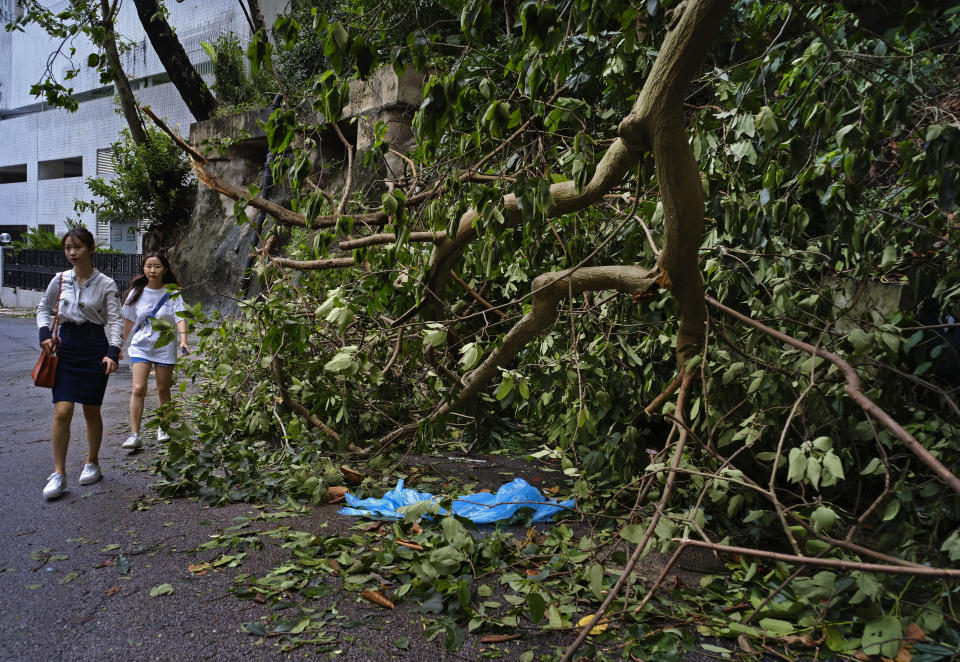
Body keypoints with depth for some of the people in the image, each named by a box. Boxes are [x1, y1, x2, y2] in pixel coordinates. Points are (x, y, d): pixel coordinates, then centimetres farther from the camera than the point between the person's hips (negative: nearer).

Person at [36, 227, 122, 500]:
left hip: (94, 347, -2)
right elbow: (44, 308, 17)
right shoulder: (60, 280, 4)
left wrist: (112, 352, -20)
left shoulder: (106, 284, -5)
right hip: (65, 346, 2)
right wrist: (45, 333, 0)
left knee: (91, 411, 8)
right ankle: (58, 474, 1)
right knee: (62, 411, -7)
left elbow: (115, 320, -7)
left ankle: (92, 463, 28)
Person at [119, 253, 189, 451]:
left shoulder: (172, 293, -2)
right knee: (138, 389, -11)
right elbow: (129, 321, 14)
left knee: (163, 390, 8)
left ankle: (163, 428, 26)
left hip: (165, 346, -1)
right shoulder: (136, 292, 5)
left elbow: (180, 318, -12)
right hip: (140, 346, 1)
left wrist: (183, 340, -27)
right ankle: (134, 435, -9)